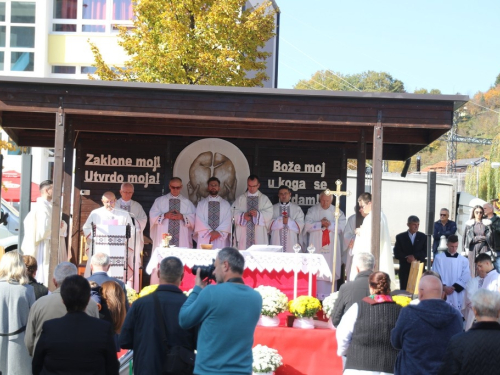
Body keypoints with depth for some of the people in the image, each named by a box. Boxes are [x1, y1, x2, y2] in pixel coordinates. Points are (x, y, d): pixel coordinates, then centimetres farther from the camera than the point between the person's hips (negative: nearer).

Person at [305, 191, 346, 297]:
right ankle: (317, 295, -2)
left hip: (332, 247, 1)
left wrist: (330, 224, -13)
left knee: (330, 270, -1)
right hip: (316, 246, -1)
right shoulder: (312, 211, 6)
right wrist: (321, 224, -13)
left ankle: (328, 295, 5)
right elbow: (308, 225, -4)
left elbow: (342, 227, -1)